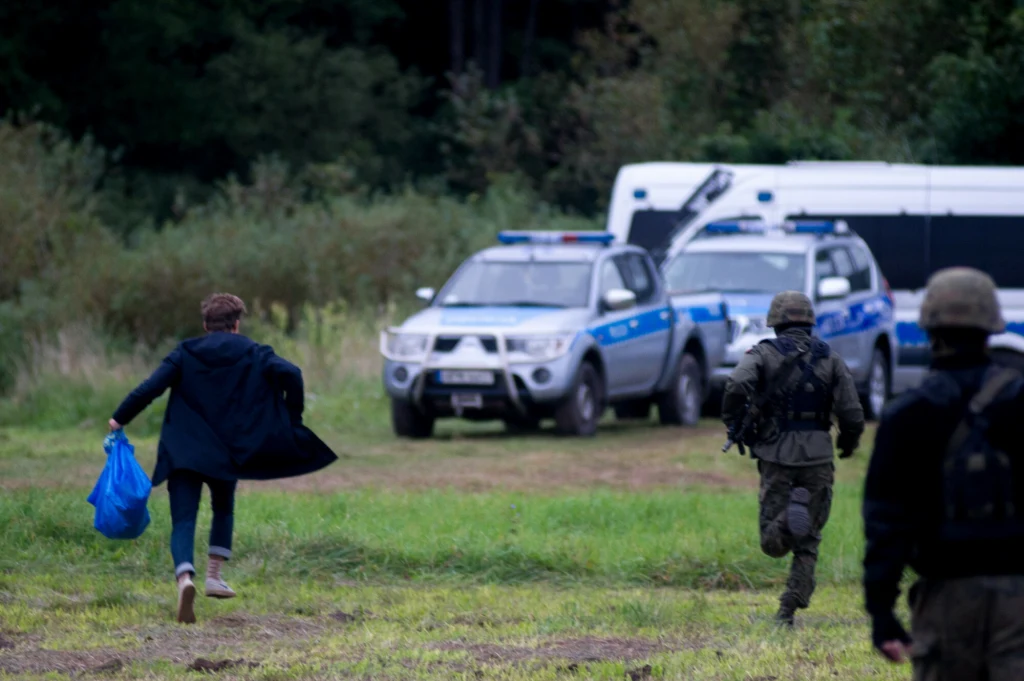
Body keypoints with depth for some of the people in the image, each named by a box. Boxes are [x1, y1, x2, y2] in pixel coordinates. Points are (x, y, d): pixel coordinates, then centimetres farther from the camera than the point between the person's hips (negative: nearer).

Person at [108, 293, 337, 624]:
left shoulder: (185, 354, 4)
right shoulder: (253, 354, 3)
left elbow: (150, 387, -6)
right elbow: (289, 373, -13)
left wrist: (120, 419, 5)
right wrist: (293, 420, -3)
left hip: (183, 451, -1)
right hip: (226, 453, 1)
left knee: (183, 520, -6)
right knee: (223, 510, 27)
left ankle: (184, 577, -31)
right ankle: (214, 576, 24)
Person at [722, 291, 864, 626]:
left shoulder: (764, 353, 2)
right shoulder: (830, 359, 6)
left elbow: (738, 386, -17)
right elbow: (852, 413, -1)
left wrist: (732, 424, -1)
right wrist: (848, 442, 20)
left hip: (776, 457, -1)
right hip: (817, 459, 1)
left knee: (774, 544, 2)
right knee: (807, 544, 12)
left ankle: (787, 518, -29)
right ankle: (789, 608, 3)